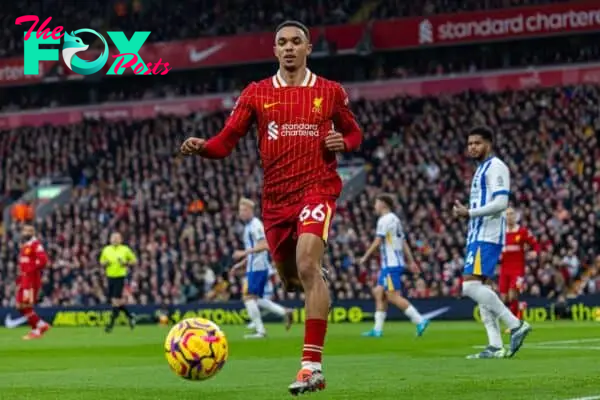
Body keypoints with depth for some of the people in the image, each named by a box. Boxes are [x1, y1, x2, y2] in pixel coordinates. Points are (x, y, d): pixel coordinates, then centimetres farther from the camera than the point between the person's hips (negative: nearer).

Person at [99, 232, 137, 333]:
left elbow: (134, 260, 7)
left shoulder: (125, 249, -1)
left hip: (120, 277, -5)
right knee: (113, 300, 7)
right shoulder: (106, 250, 8)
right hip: (110, 277, 5)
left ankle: (111, 323, -7)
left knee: (116, 300, -11)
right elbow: (101, 262, 18)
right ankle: (130, 316, 27)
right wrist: (105, 263, -5)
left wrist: (126, 263, -11)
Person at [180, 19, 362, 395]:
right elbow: (227, 141, 1)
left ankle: (312, 364, -26)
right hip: (276, 196, 4)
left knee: (307, 266, -25)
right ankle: (318, 280, 56)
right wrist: (201, 147, -20)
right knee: (291, 279, 13)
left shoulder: (330, 92, 5)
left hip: (317, 188, -3)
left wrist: (343, 142, -6)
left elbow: (354, 132, 18)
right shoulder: (256, 93, 6)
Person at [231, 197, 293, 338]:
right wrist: (241, 263, 24)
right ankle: (284, 312, 9)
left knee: (249, 297, -9)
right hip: (255, 267, 10)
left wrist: (244, 252, -24)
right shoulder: (249, 226, 19)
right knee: (257, 299, 11)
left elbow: (264, 245, -22)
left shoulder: (255, 225, -12)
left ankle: (260, 331, -8)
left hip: (256, 267, -10)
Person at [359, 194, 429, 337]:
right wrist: (411, 262, 16)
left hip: (391, 265, -10)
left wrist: (365, 257, -7)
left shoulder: (384, 220, -11)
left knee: (393, 296, -13)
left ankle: (419, 321, -17)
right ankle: (377, 329, 7)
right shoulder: (395, 219, 18)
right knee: (379, 293, 9)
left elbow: (377, 242, -15)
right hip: (392, 264, 10)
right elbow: (404, 243, 17)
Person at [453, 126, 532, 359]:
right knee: (481, 288, 6)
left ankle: (515, 325, -17)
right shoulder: (481, 169, 23)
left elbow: (501, 203, -19)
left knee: (470, 286, -19)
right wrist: (465, 212, 13)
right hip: (477, 236, 10)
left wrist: (469, 213, -19)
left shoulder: (495, 167, -8)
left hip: (487, 237, -10)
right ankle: (496, 347, 4)